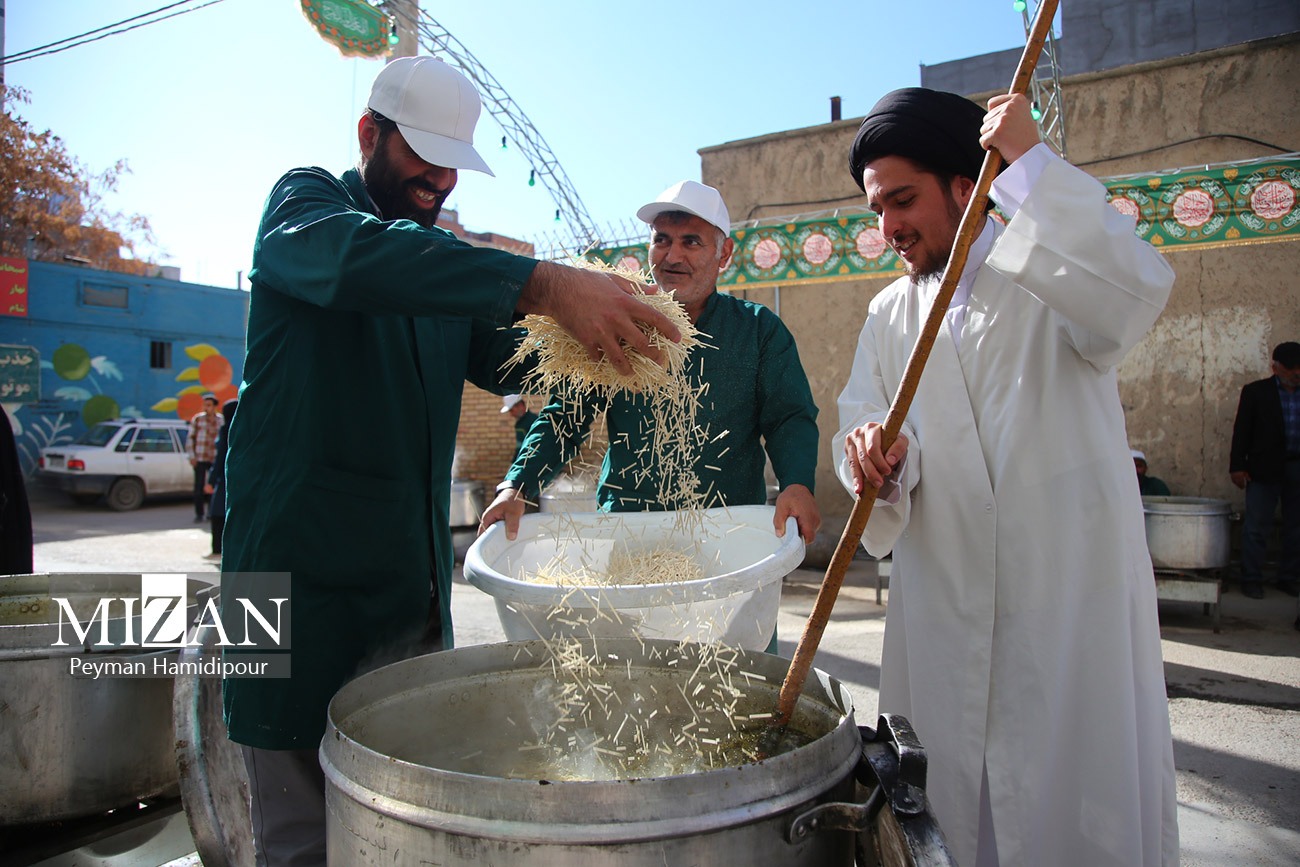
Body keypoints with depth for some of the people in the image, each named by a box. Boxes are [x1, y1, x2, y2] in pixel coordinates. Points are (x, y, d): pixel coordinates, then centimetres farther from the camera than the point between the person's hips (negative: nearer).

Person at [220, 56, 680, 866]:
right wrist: (543, 282, -39)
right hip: (303, 567, -6)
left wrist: (594, 334, -12)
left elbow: (504, 359, 10)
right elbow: (353, 254, -27)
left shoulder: (446, 254, 18)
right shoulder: (307, 200, -2)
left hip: (415, 572, 6)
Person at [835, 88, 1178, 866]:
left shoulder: (1058, 278, 1)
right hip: (943, 608, 4)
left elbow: (1139, 293, -22)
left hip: (1069, 595, -3)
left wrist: (1031, 161, -18)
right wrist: (876, 454, -18)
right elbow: (866, 420, 6)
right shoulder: (887, 315, 14)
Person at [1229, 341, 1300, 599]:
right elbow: (1242, 430, -2)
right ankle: (1251, 580, 7)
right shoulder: (1255, 391, 1)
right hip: (1265, 469, -3)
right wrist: (1237, 466, -7)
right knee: (1256, 527, 0)